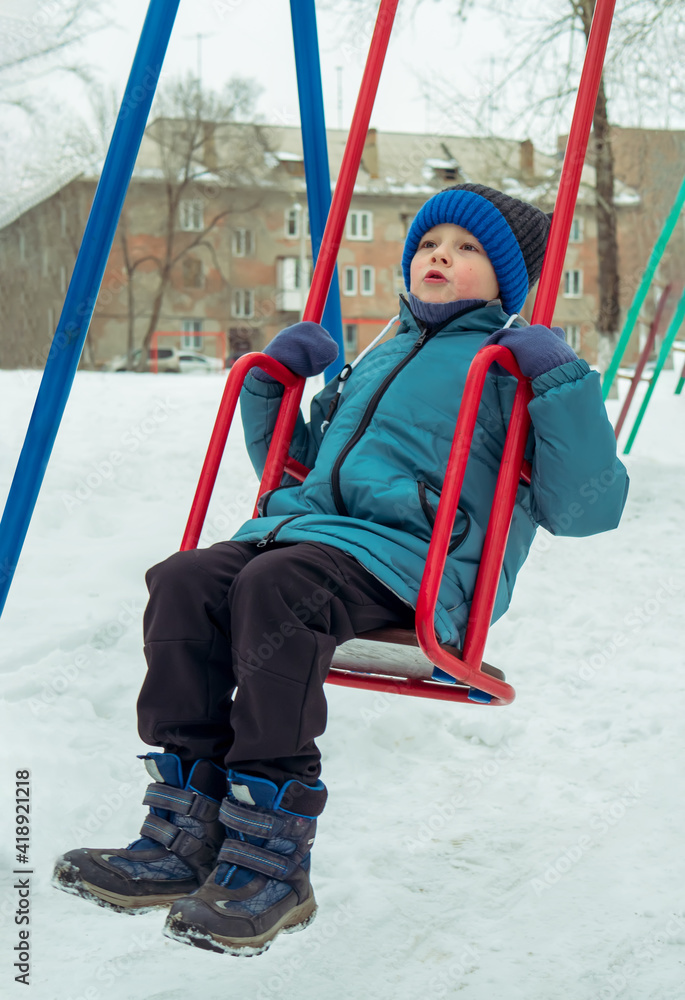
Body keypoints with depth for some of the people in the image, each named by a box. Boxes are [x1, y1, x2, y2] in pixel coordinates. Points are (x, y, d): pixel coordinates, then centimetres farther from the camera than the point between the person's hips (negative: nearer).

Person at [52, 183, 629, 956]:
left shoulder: (515, 365, 9)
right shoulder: (377, 361, 31)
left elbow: (587, 506, -3)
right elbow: (296, 466, 41)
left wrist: (561, 381, -12)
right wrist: (269, 382, 28)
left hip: (418, 554, -7)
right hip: (302, 524, 7)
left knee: (273, 589, -34)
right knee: (184, 583, -20)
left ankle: (274, 863, -28)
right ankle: (186, 838, -17)